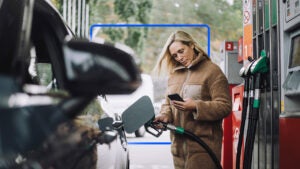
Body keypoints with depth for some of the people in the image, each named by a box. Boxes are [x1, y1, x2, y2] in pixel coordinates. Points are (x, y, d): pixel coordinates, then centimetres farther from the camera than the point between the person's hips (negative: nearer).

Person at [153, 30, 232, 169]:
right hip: (178, 144, 6)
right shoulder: (174, 74, 17)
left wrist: (196, 106, -21)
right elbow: (168, 103, 22)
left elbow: (224, 106, -10)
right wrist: (164, 115, 0)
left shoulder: (212, 71, -4)